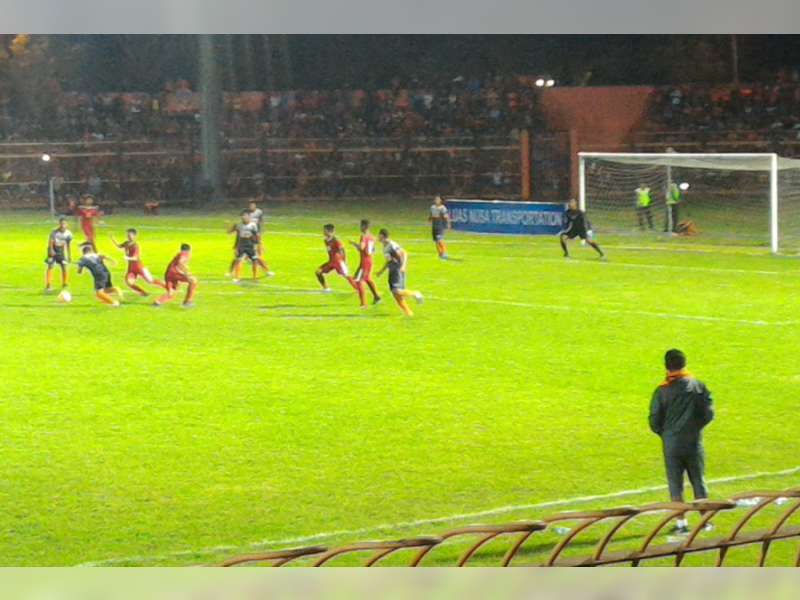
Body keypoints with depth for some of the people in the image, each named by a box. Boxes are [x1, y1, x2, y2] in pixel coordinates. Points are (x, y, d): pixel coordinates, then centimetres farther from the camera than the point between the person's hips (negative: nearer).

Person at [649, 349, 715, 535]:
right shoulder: (698, 386, -4)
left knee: (675, 484, 7)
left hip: (671, 444, -1)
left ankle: (681, 523, 4)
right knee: (699, 481, 14)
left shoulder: (662, 391, -8)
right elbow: (708, 414, -2)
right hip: (694, 443, 1)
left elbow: (655, 422, -5)